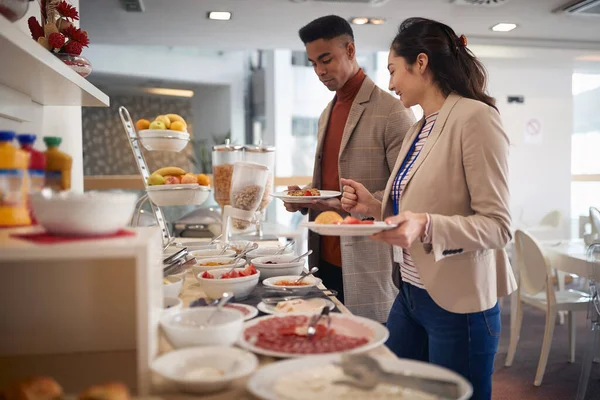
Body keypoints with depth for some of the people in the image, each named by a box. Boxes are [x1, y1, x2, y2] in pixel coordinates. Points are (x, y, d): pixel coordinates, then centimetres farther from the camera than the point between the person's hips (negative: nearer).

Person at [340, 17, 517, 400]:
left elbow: (498, 226, -17)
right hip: (411, 293, 8)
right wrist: (374, 206, 3)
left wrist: (426, 226, -31)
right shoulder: (419, 129, 11)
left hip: (458, 302, -8)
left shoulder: (475, 118, -14)